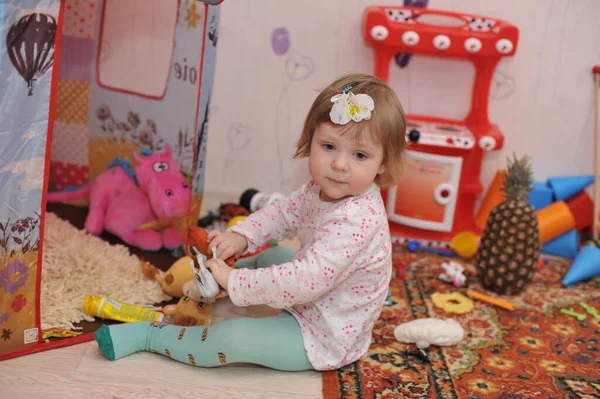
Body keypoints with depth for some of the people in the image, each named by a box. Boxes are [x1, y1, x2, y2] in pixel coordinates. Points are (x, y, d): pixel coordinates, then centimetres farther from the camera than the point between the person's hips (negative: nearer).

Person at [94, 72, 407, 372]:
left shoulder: (354, 221, -35)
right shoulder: (321, 189, -6)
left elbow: (306, 282, -40)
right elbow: (282, 213, 6)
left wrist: (233, 282, -33)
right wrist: (240, 236, -12)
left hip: (323, 340, -9)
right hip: (306, 305, 9)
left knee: (236, 337, -19)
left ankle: (146, 335, 0)